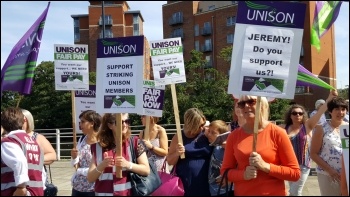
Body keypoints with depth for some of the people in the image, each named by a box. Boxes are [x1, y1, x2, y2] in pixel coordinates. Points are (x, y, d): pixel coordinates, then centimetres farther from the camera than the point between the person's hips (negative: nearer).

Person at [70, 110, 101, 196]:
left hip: (92, 190, -6)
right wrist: (74, 157, -11)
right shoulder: (82, 139, 4)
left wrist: (80, 170, -11)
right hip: (76, 187, 6)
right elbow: (75, 165, 11)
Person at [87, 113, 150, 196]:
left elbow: (146, 170, -6)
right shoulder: (98, 147, -2)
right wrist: (102, 166, -19)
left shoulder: (135, 142, -5)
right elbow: (90, 178, -2)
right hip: (104, 193, 1)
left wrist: (127, 164, -20)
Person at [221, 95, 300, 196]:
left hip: (274, 193, -2)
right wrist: (243, 174, -15)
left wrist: (266, 166, -20)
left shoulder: (277, 133, -9)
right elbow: (225, 171, 2)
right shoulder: (234, 136, -2)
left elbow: (295, 172, -8)